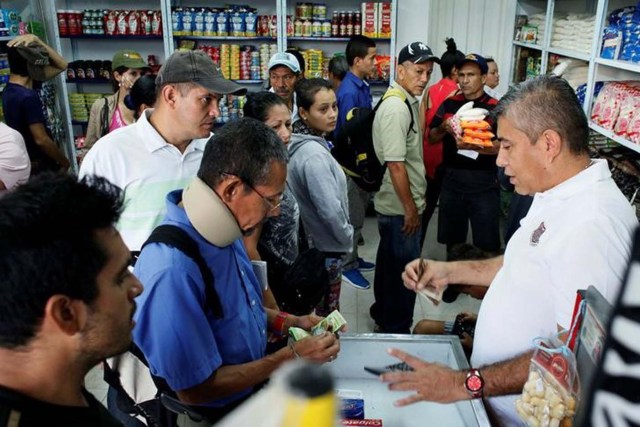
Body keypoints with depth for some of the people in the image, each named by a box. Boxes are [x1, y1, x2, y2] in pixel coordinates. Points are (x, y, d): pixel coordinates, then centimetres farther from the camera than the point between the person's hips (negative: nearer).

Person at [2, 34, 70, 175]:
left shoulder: (11, 90, 7)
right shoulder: (28, 97, -23)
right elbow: (41, 140, -25)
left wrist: (36, 40, 0)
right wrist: (65, 162, -11)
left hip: (26, 165, 9)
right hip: (40, 167, -9)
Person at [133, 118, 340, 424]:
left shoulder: (225, 232, -6)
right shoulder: (172, 272, -33)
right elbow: (194, 390, -24)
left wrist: (289, 322, -1)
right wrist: (292, 357, -20)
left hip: (255, 384, 7)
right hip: (220, 412, -7)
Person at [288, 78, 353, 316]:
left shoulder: (303, 145, 3)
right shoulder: (314, 154, -25)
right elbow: (331, 210, -27)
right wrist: (347, 237, -9)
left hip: (310, 243, 9)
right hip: (326, 247, -9)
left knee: (313, 312, 23)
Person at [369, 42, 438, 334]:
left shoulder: (407, 102, 12)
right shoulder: (396, 107, -20)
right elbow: (395, 164, -23)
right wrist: (411, 209, -19)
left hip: (396, 205, 10)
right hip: (401, 208, -10)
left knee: (389, 263, 22)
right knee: (405, 271, 1)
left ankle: (383, 316, 38)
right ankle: (397, 330, 16)